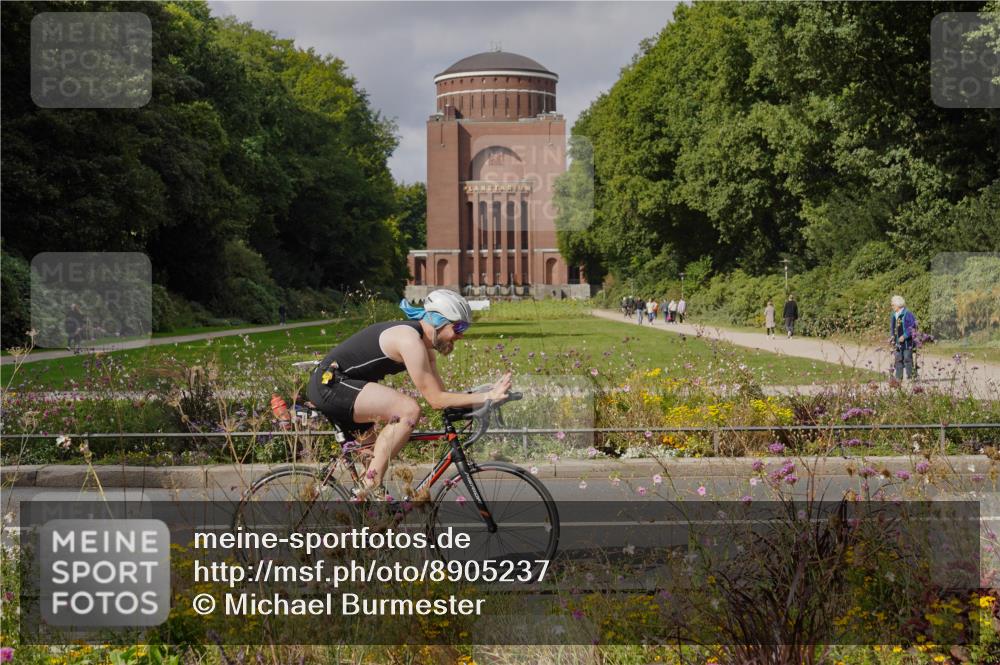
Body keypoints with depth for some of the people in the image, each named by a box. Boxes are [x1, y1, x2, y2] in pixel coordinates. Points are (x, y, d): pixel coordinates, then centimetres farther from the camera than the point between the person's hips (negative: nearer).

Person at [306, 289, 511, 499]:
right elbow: (435, 399, -20)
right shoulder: (410, 340, -20)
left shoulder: (425, 344, 11)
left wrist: (487, 396, 0)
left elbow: (440, 393, 10)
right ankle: (372, 489, -20)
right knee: (409, 410, -24)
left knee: (375, 455, 22)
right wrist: (485, 397, -21)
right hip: (329, 384, -11)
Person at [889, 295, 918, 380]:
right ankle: (898, 377, 15)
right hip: (898, 342, 8)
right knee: (898, 359, 10)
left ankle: (911, 376, -1)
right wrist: (892, 336, 8)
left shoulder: (907, 314, -12)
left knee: (907, 359, -6)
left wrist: (904, 336, -19)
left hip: (907, 341, -8)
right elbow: (892, 327, 24)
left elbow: (913, 327, -14)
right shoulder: (894, 315, 13)